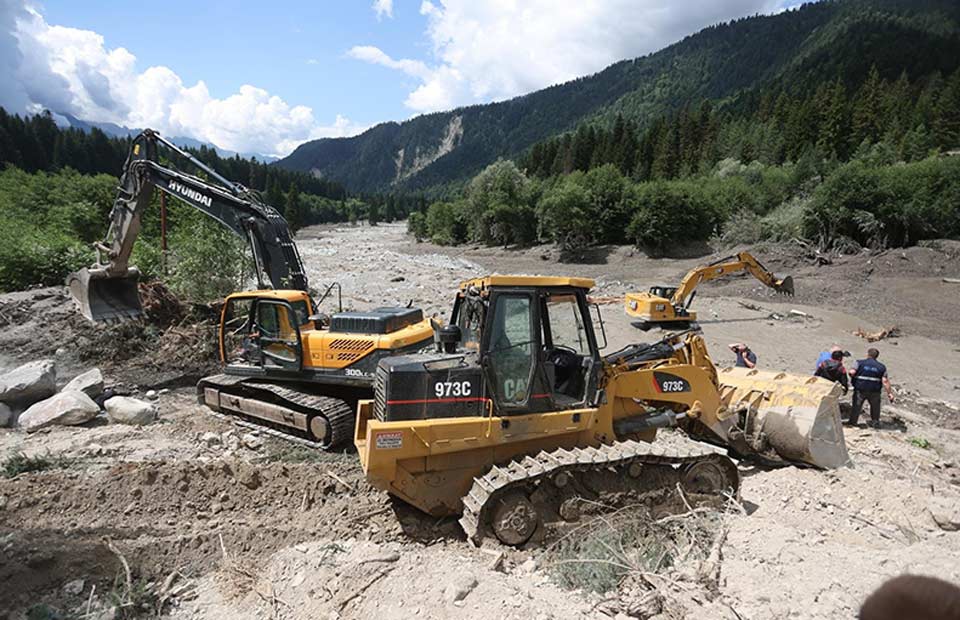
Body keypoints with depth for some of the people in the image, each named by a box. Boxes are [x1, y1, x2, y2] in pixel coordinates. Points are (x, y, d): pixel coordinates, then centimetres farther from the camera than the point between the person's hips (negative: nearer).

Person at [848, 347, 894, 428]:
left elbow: (852, 372, -16)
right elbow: (885, 381, -5)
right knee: (875, 406, 22)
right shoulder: (881, 367, 2)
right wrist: (890, 393, -3)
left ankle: (852, 422, 18)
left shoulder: (860, 363, -4)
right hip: (874, 391, 1)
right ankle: (875, 422, 30)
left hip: (860, 389, -1)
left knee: (857, 406, 11)